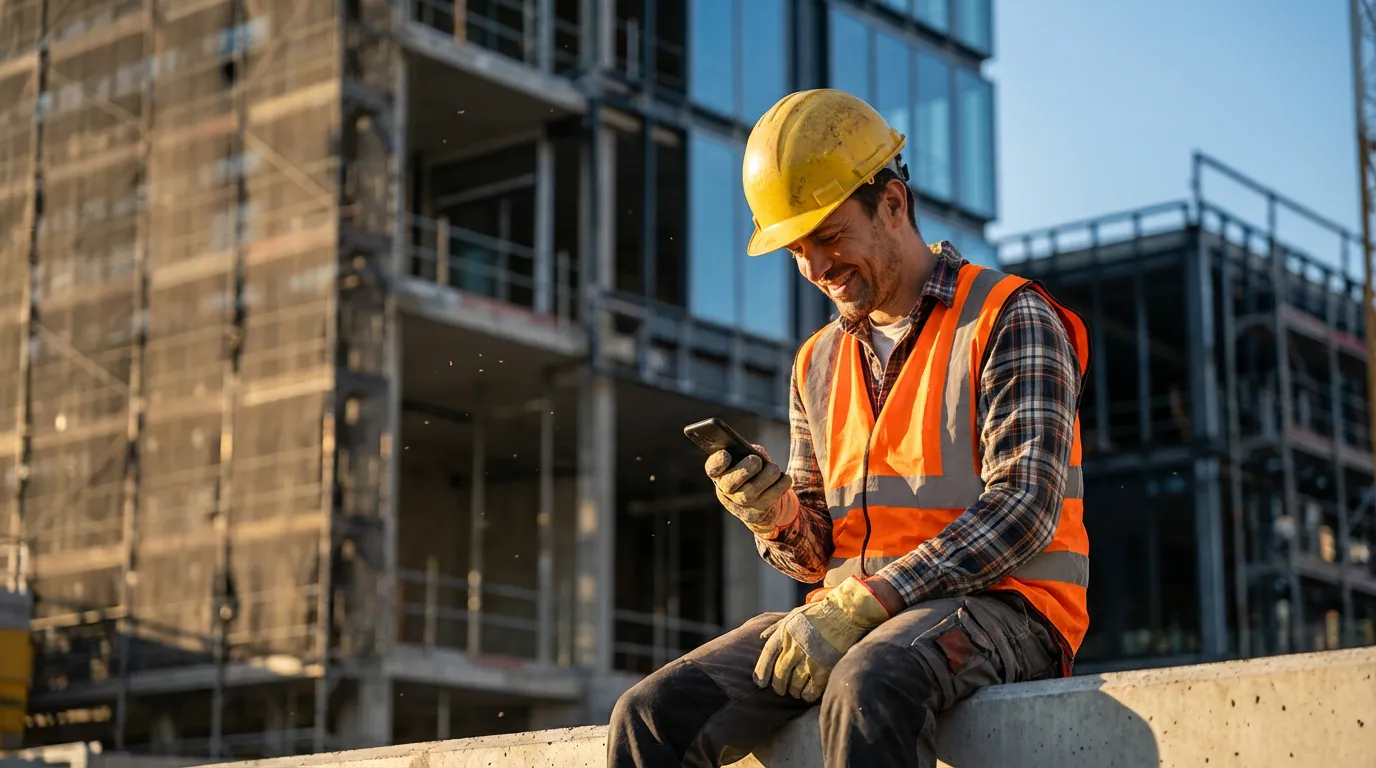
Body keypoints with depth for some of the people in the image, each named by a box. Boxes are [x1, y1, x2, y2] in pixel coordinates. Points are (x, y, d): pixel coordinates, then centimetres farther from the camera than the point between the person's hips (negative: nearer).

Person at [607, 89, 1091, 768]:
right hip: (851, 619, 6)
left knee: (867, 693, -40)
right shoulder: (819, 363, 19)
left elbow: (1023, 507, -13)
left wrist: (863, 602, -20)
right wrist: (778, 517, -5)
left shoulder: (1008, 320, -1)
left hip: (1002, 608, -6)